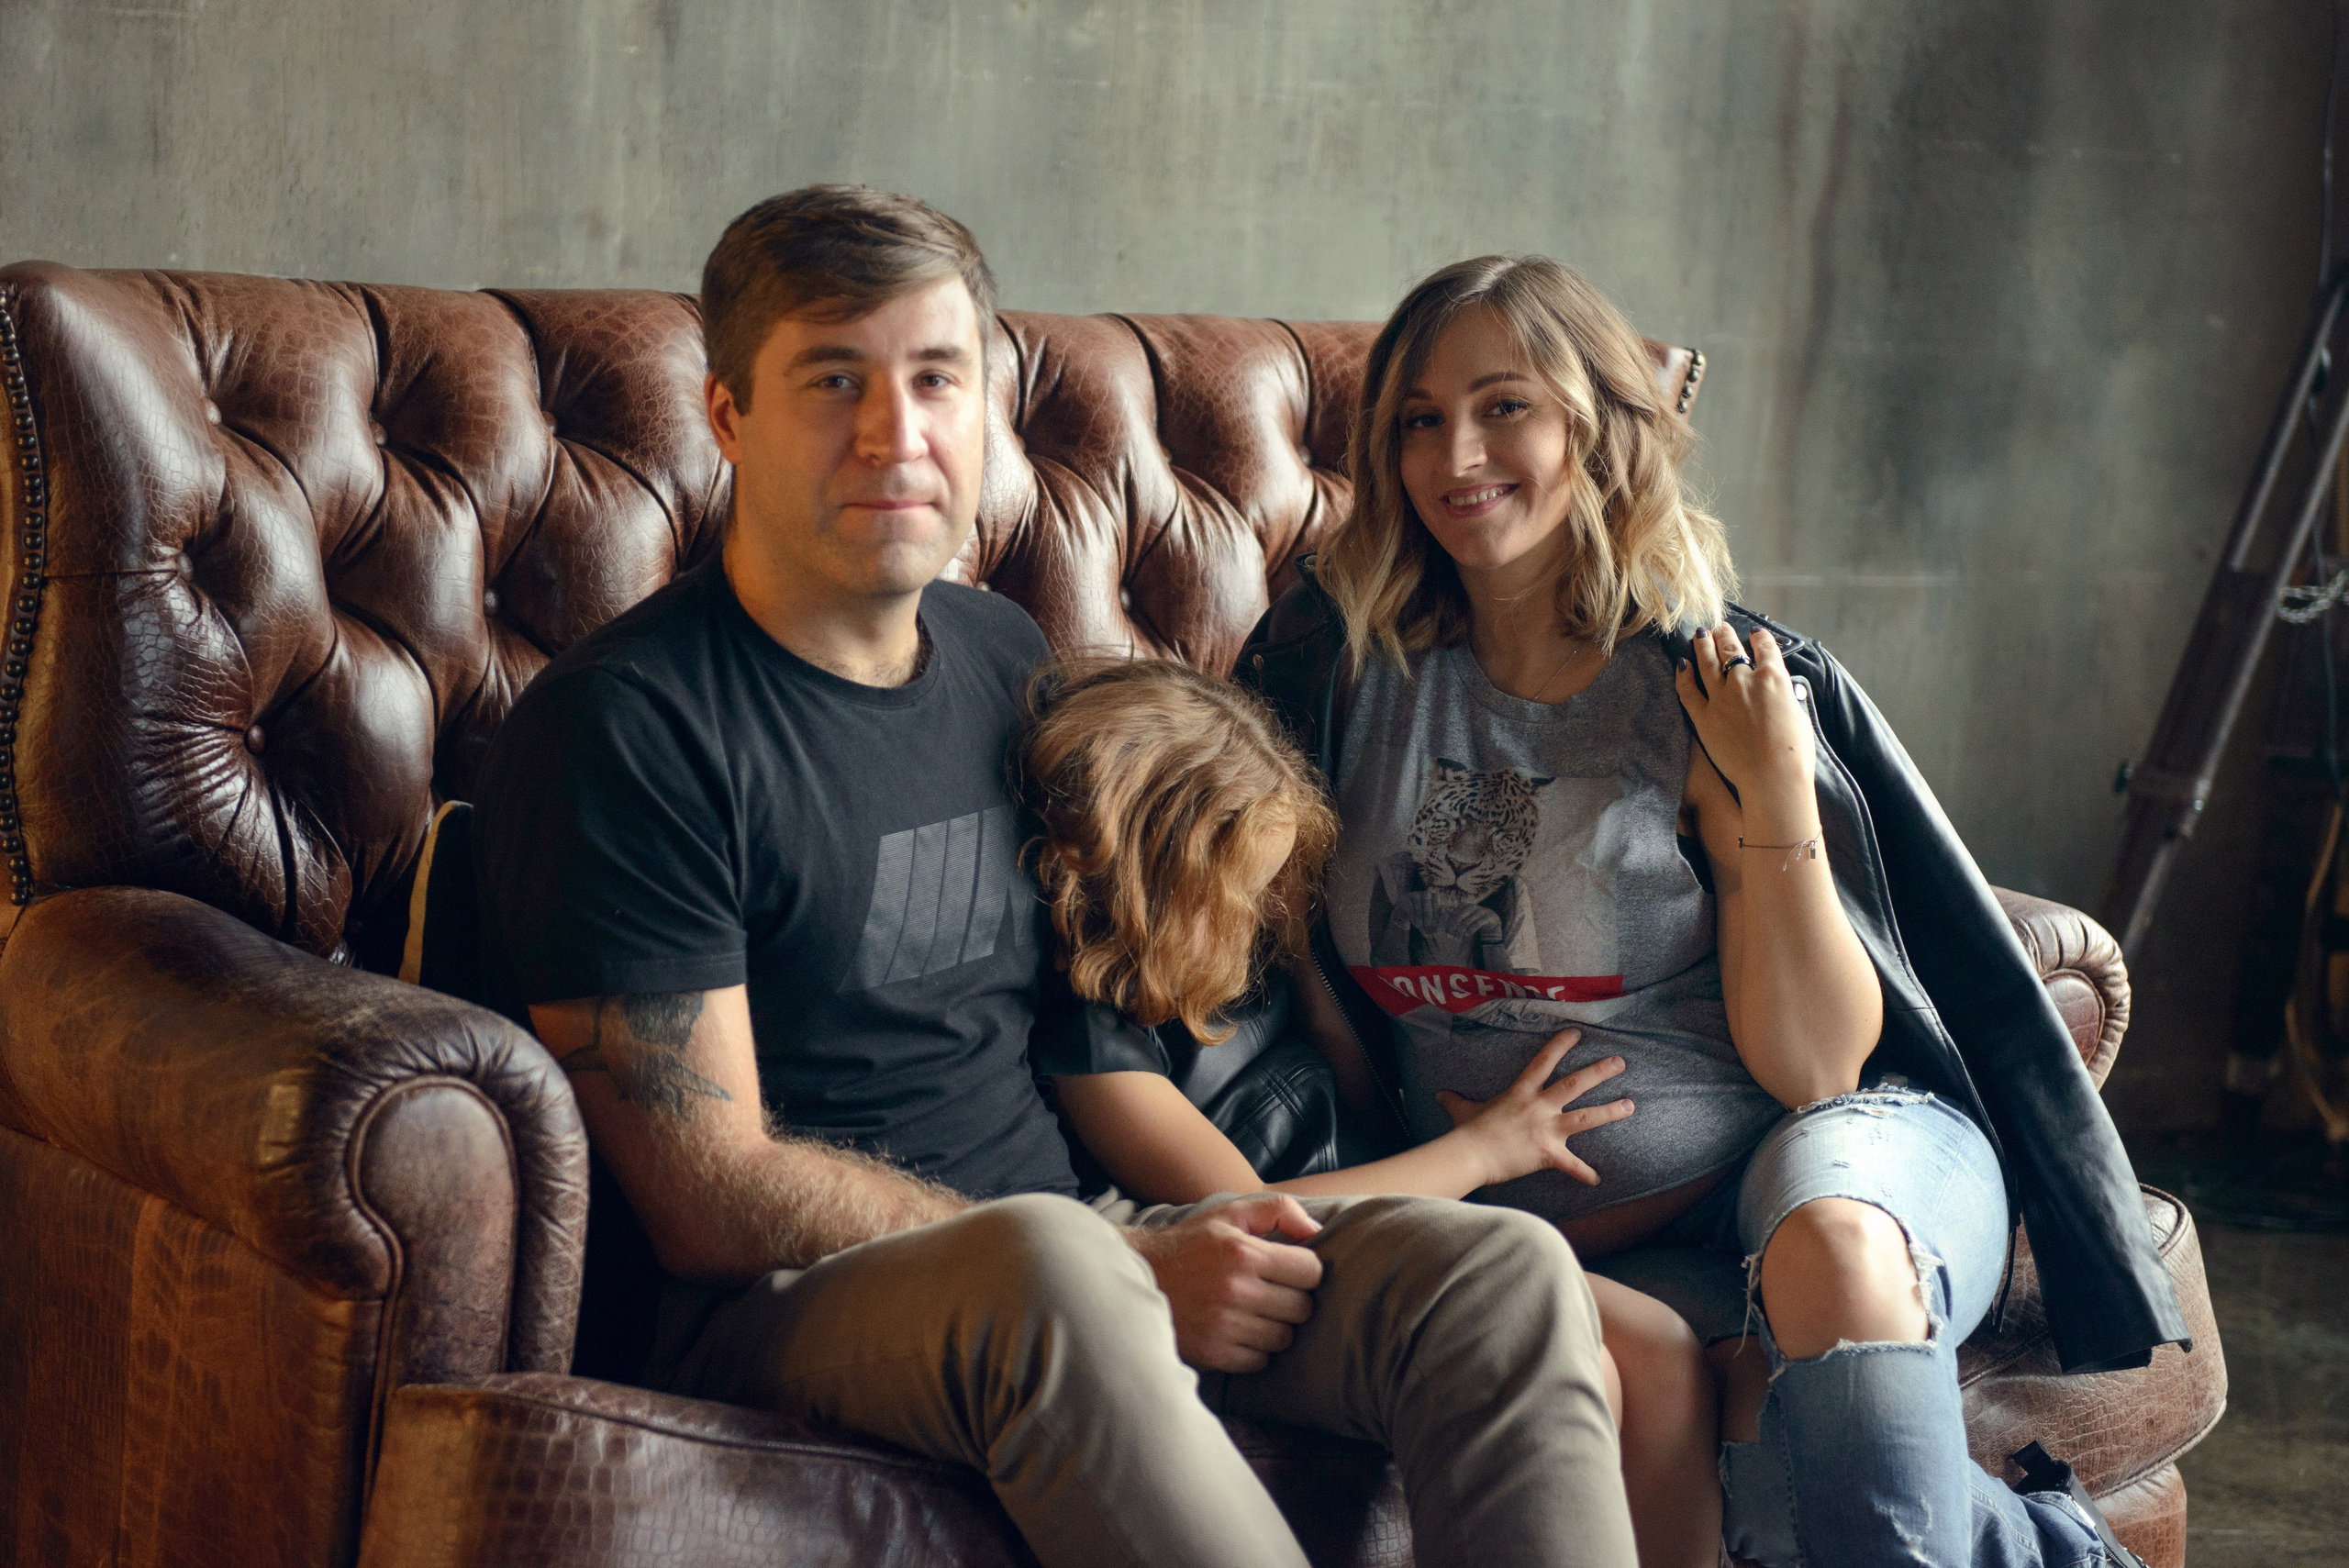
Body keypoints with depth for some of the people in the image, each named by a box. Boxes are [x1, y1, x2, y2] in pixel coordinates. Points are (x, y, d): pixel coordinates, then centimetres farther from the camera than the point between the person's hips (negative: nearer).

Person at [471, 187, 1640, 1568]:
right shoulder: (622, 726, -10)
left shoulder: (1007, 660, 14)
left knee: (1509, 1275, -18)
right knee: (1048, 1265, -40)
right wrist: (1131, 1267, -18)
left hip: (1086, 1254, 7)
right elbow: (711, 1199, -15)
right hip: (790, 1308, -6)